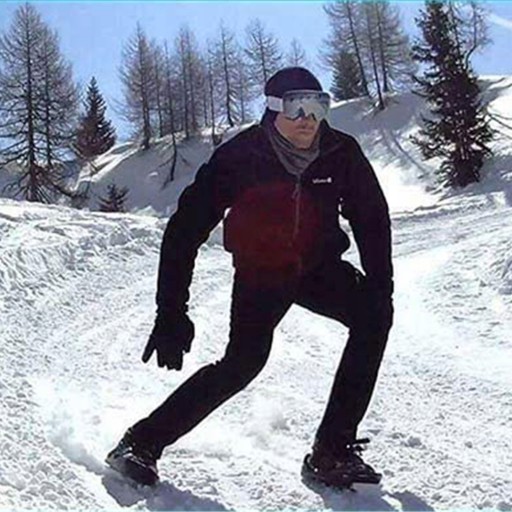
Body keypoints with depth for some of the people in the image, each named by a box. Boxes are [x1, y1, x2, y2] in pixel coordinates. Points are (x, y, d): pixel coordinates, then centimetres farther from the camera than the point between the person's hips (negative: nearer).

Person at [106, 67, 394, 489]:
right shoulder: (239, 157, -22)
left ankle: (333, 450, -16)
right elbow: (186, 229, -20)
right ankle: (142, 442, -5)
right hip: (260, 274, -3)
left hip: (320, 268, 3)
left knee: (373, 315, -20)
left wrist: (380, 286, -10)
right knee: (243, 363, -19)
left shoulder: (342, 153, -14)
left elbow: (372, 218, 0)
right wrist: (171, 312, -25)